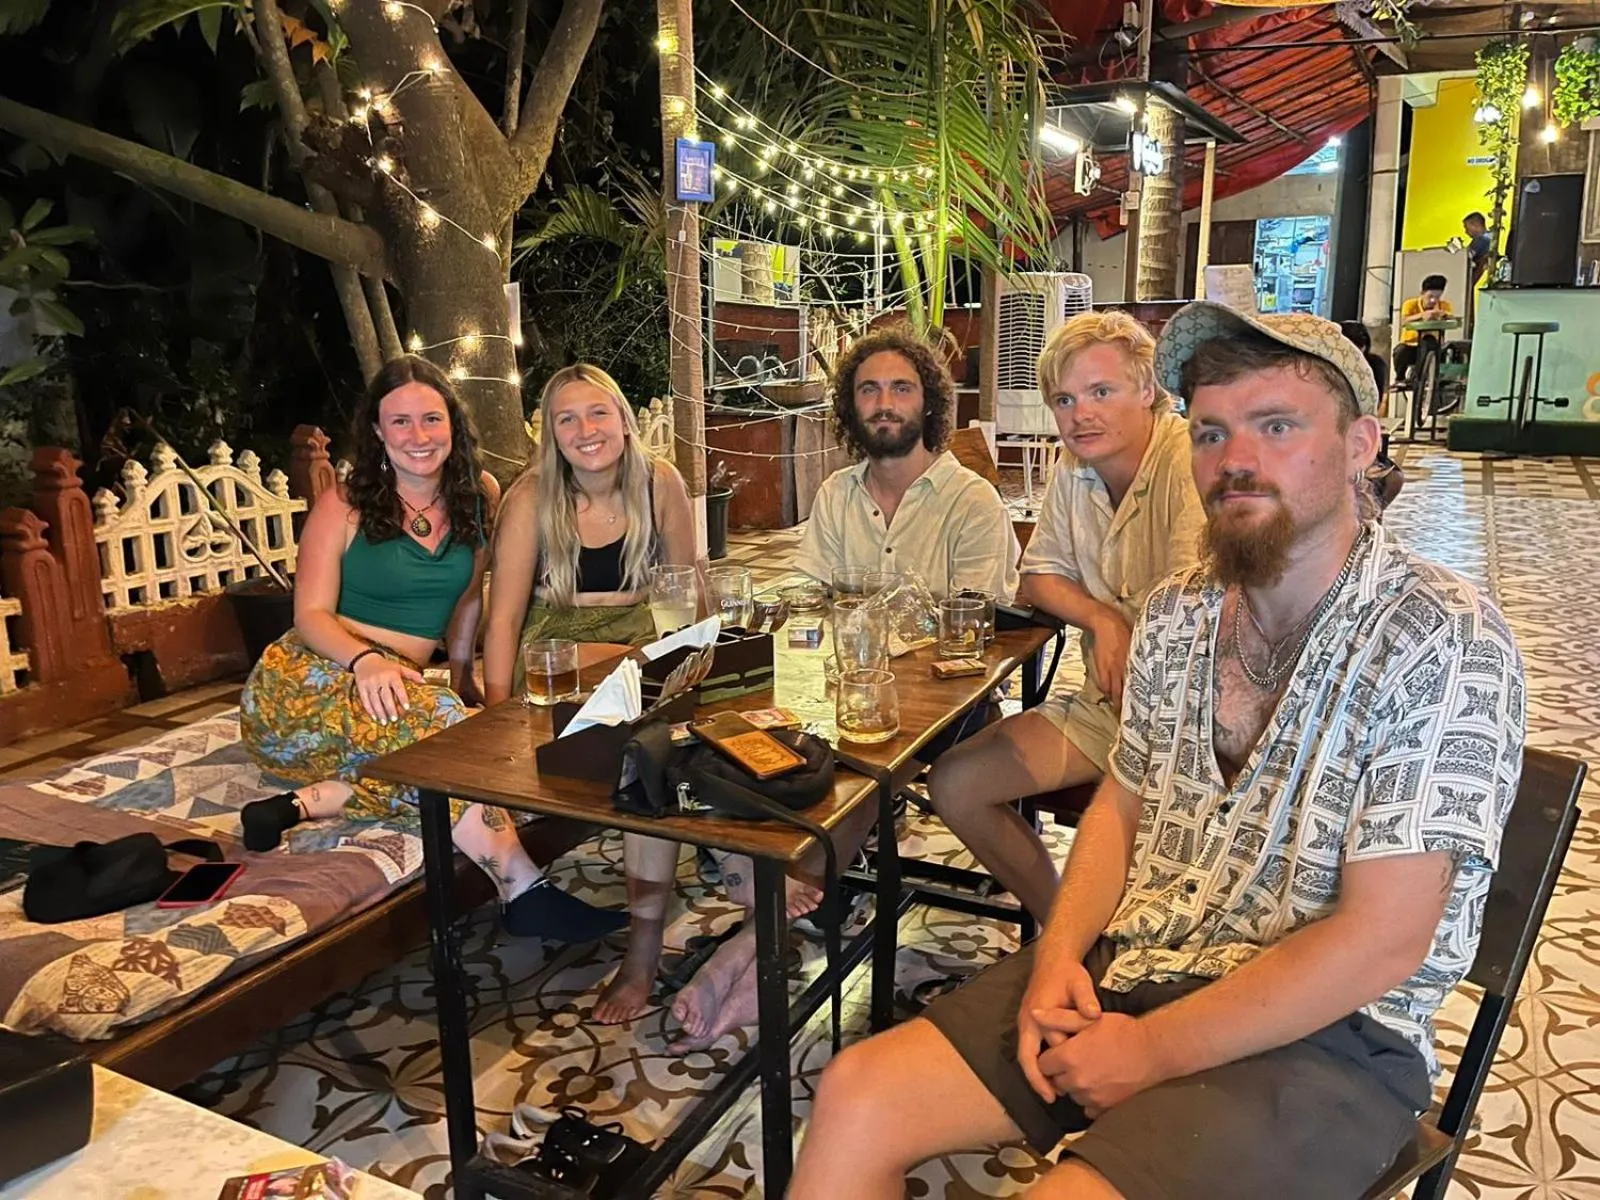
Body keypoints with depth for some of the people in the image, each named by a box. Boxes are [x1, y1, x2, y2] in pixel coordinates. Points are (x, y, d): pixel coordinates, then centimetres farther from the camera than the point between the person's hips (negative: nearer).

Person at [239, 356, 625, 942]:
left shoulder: (476, 501, 7)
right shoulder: (344, 505, -4)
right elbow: (311, 615, -9)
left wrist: (462, 670, 4)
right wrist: (366, 659, -29)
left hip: (397, 687, 4)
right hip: (305, 683, -4)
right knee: (431, 714, -36)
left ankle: (310, 800, -23)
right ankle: (522, 887, -38)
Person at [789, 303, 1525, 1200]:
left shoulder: (1445, 642, -15)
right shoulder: (1179, 613, 5)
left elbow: (1381, 941, -18)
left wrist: (1150, 1052, -15)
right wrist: (1060, 952, -4)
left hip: (1324, 1035, -5)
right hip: (1123, 973, 6)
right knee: (854, 1103, -7)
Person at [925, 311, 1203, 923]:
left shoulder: (1191, 461, -18)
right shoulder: (1074, 469, 7)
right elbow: (1038, 578, 15)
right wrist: (1102, 620, -4)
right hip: (1106, 702, 7)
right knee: (953, 783, -3)